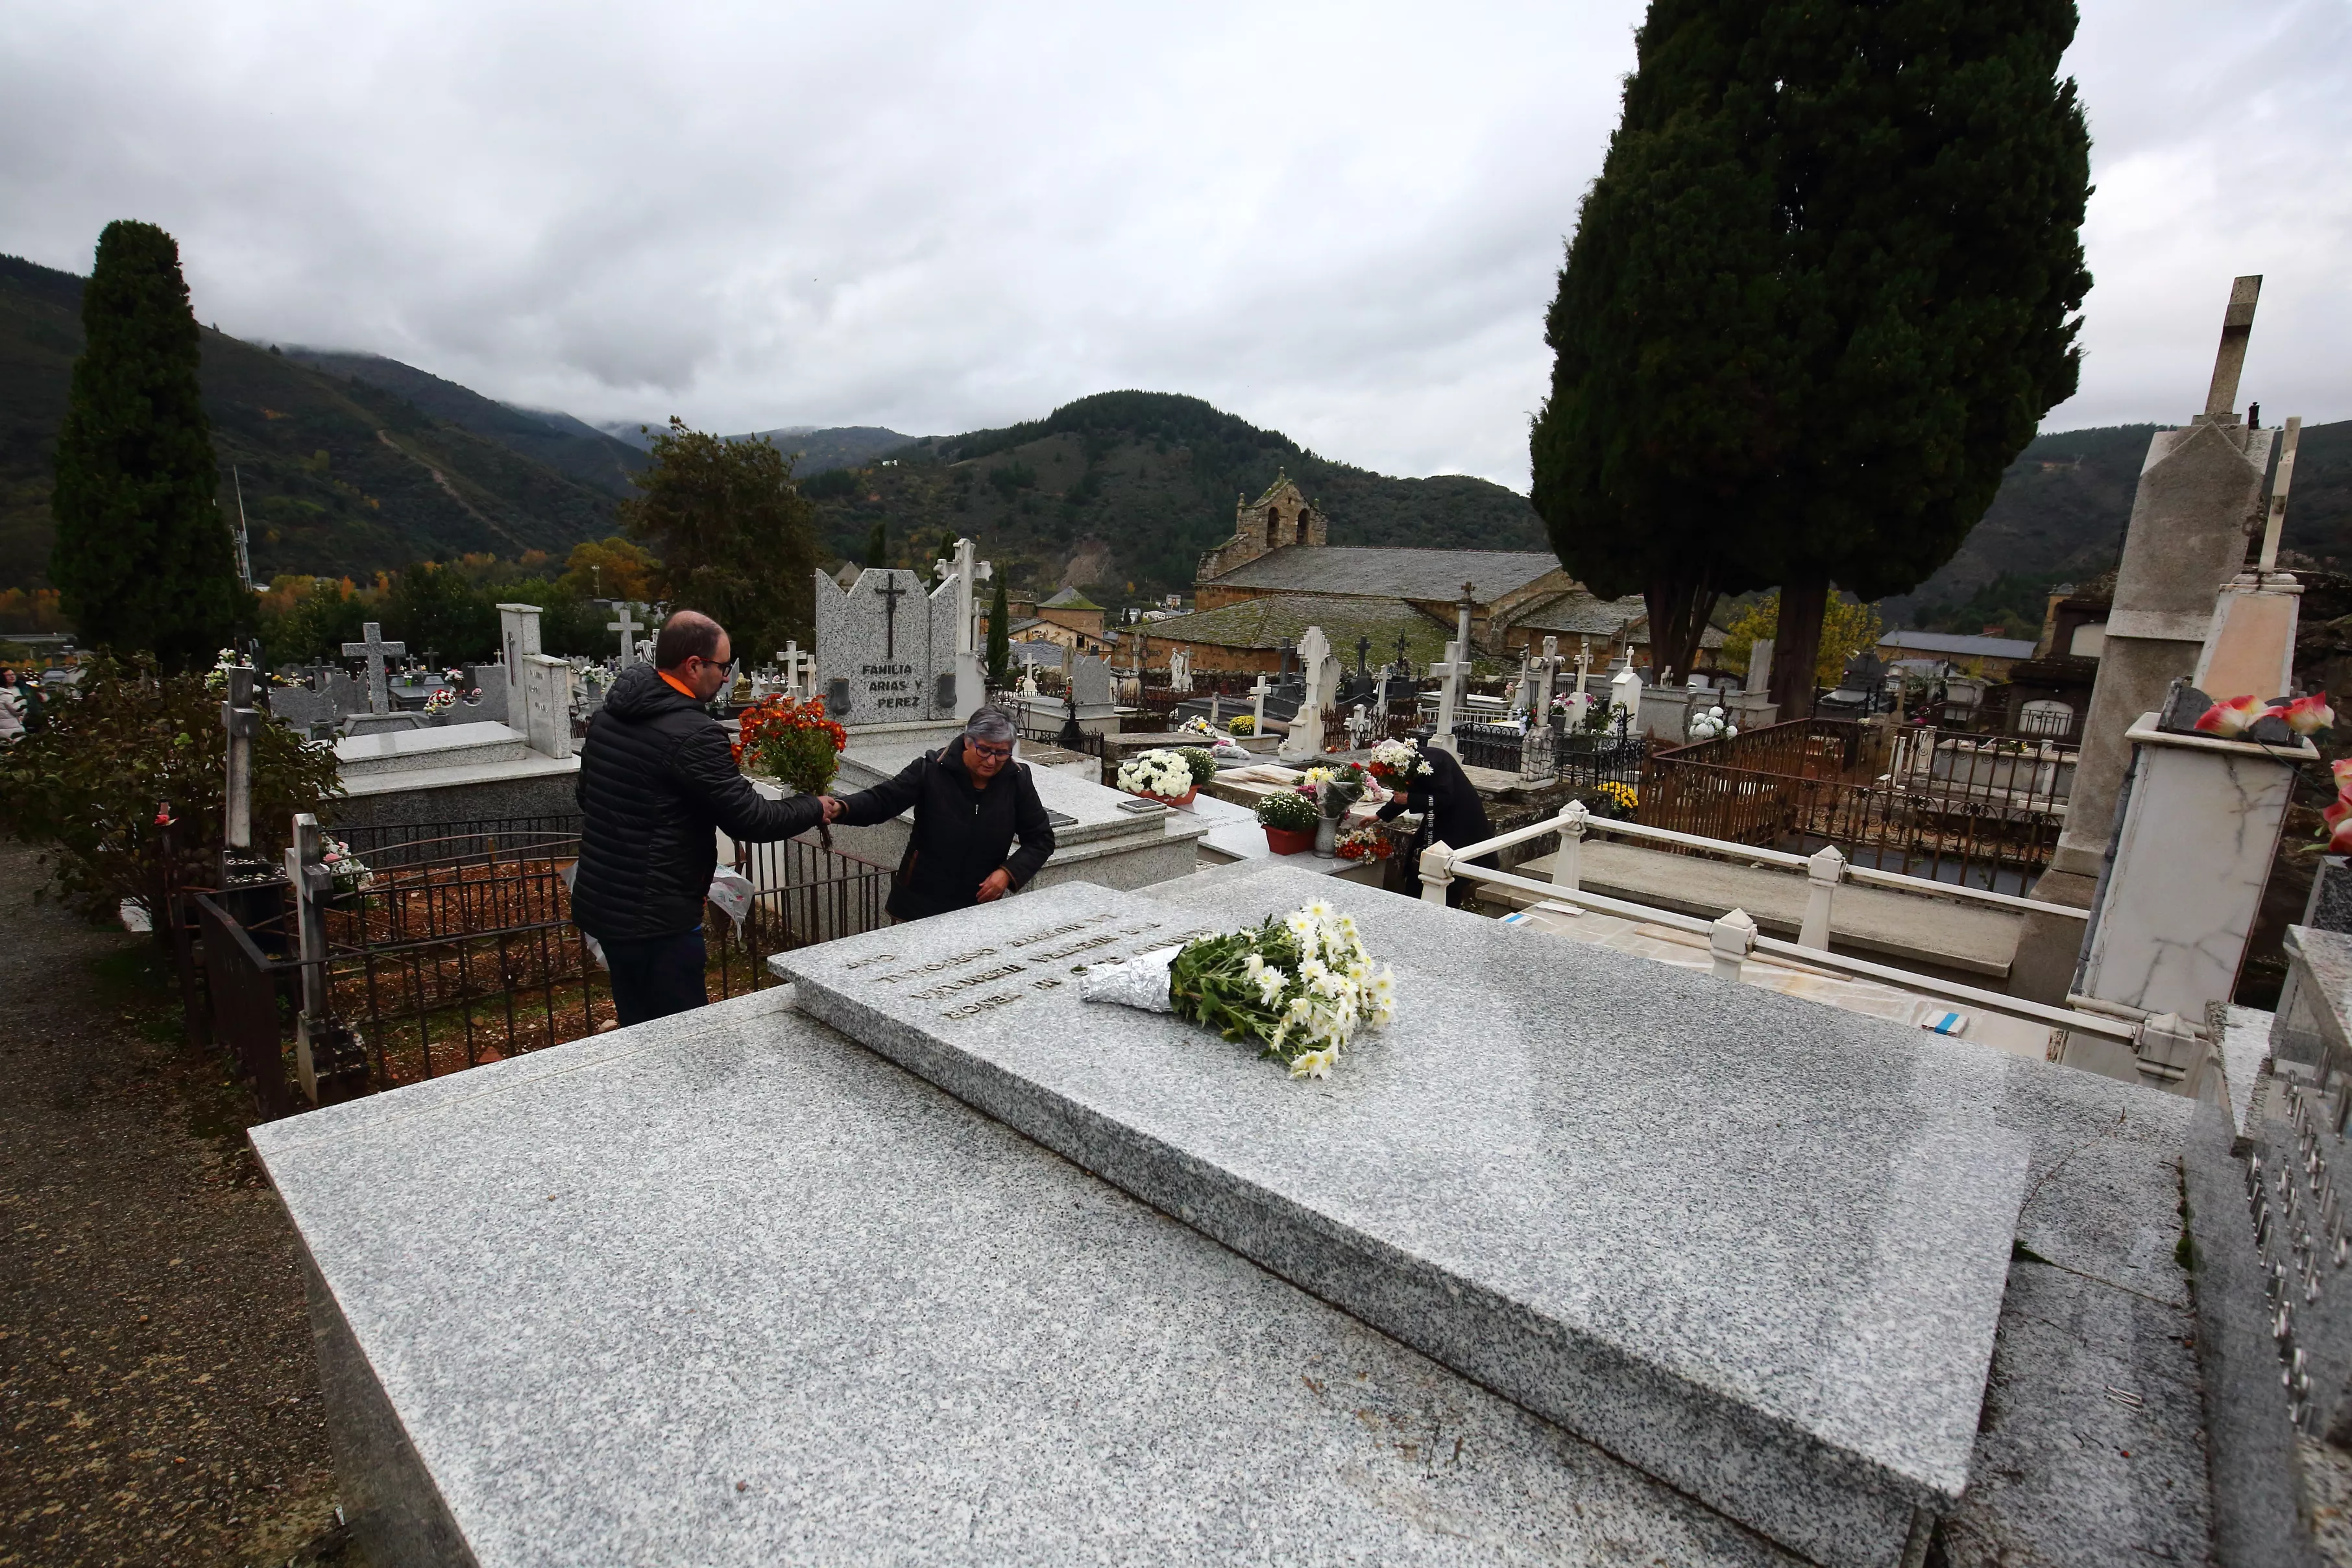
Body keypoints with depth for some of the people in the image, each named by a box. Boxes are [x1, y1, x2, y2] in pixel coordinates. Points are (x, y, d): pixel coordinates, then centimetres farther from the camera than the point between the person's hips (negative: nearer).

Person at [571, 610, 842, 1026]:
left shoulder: (608, 715, 6)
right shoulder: (693, 734, -22)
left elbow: (587, 793, 19)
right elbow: (750, 819, -19)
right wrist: (815, 808, -4)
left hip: (598, 904, 9)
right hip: (655, 919, -9)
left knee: (639, 1029, 21)